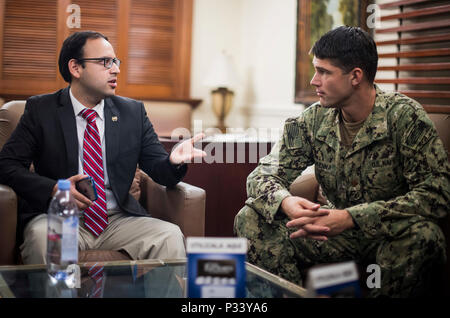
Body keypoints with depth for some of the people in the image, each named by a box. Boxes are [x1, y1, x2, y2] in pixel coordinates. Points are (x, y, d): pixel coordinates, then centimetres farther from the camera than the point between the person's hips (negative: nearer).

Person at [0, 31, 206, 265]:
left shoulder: (133, 112, 10)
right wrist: (54, 190, -19)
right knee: (43, 237, -35)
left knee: (170, 235, -25)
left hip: (119, 219, 2)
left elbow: (157, 169, 7)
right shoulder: (40, 109, 3)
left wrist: (173, 161, -18)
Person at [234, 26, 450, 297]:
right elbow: (263, 175, -1)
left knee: (423, 234, -37)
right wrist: (286, 202, -28)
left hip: (391, 233, -3)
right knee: (251, 219, -12)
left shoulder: (405, 117, -15)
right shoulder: (314, 120, -2)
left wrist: (351, 217, -33)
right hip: (337, 231, 4)